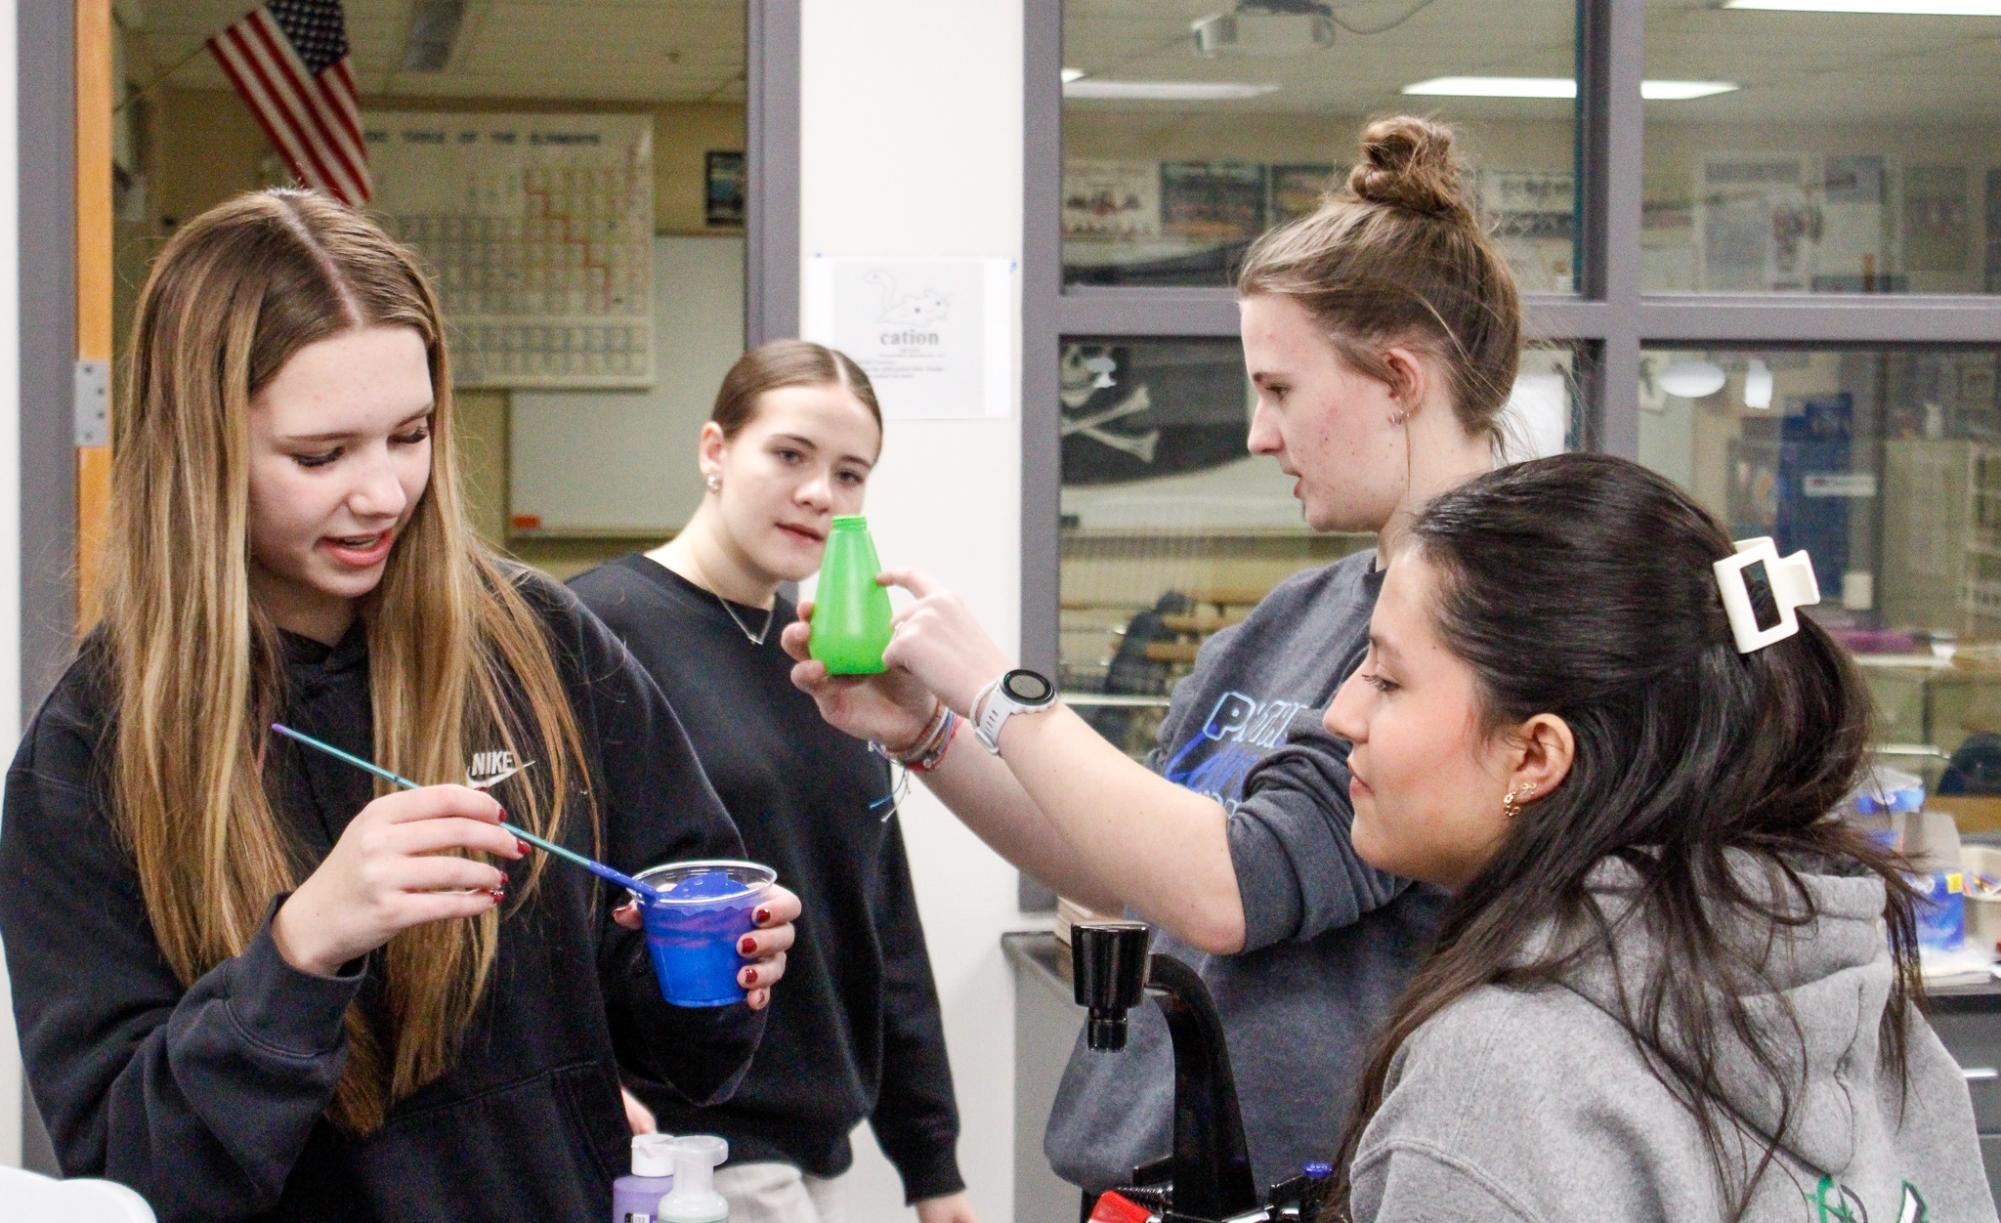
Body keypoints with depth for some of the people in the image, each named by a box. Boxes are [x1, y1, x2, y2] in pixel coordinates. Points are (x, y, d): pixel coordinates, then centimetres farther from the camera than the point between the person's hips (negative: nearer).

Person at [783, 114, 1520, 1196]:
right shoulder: (1294, 618, 8)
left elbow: (1226, 890, -24)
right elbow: (1112, 872, 16)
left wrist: (995, 690, -15)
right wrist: (923, 736, 5)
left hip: (1298, 1180, -7)